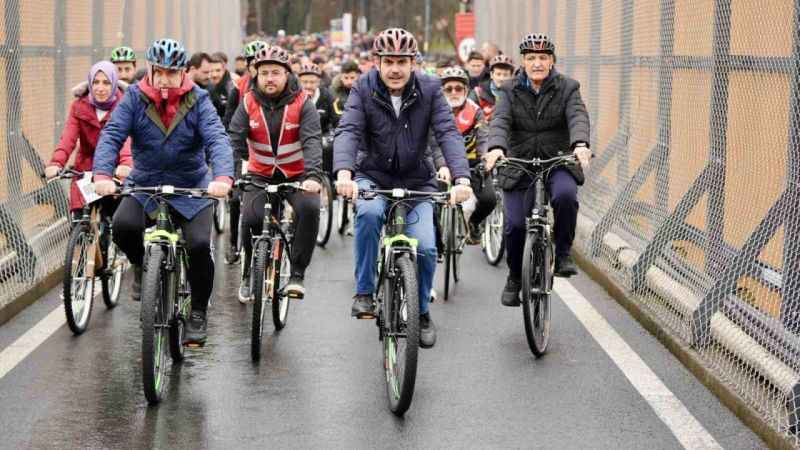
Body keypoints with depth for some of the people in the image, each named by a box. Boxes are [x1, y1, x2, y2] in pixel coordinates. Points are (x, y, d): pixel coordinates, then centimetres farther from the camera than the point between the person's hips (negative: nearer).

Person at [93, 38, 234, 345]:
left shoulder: (197, 101, -7)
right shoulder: (135, 99, -5)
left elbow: (217, 139, -19)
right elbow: (111, 136, -14)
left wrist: (222, 177, -39)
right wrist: (102, 175, -33)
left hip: (191, 188, -1)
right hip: (145, 186, 1)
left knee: (199, 245, -19)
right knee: (123, 226, -27)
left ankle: (198, 313, 5)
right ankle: (141, 267, 9)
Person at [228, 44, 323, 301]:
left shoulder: (302, 103, -12)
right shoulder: (248, 104, -6)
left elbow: (312, 142, -22)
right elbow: (235, 141, -13)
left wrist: (313, 176, -38)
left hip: (297, 175, -1)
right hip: (260, 174, 1)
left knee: (309, 208, -29)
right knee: (251, 218, -22)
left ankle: (297, 274, -17)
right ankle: (250, 275, 4)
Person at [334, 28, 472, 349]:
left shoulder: (429, 90, -9)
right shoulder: (364, 89, -11)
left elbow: (448, 133, -19)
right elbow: (348, 132, -23)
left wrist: (462, 179, -36)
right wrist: (344, 173, -44)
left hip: (416, 181, 1)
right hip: (372, 176, -1)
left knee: (425, 248, -16)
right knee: (368, 213, -34)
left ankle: (421, 312, 12)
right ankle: (364, 292, -17)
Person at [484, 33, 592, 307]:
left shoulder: (567, 88, 2)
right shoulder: (509, 92, 3)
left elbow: (578, 117, -16)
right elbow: (500, 121, -14)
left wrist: (580, 144, -39)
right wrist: (496, 147, -37)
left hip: (558, 163, -1)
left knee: (565, 195, -33)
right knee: (515, 225, -9)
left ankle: (563, 253, -10)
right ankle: (514, 277, 17)